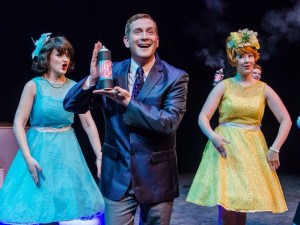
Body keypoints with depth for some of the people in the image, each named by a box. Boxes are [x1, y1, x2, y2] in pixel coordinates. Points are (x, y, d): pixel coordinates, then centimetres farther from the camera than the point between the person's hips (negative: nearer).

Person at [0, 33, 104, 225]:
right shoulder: (34, 86, -6)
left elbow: (89, 124, 2)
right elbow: (19, 124, -8)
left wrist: (100, 156, -3)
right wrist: (28, 157, -18)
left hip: (67, 151, 3)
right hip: (39, 150, -2)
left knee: (69, 203, 8)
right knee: (36, 208, 3)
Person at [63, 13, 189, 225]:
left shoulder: (175, 77, -7)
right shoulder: (111, 72, 1)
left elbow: (170, 122, -19)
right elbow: (71, 105, -2)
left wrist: (128, 101, -27)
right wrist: (92, 79, -20)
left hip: (156, 176, -1)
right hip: (117, 175, 2)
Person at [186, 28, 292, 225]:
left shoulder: (263, 89, 5)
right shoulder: (224, 86, 0)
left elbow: (286, 120, 5)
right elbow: (203, 117, -3)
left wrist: (275, 148, -5)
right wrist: (213, 136, -22)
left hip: (253, 150, 2)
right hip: (226, 148, -2)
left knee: (243, 204, 8)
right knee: (225, 205, -10)